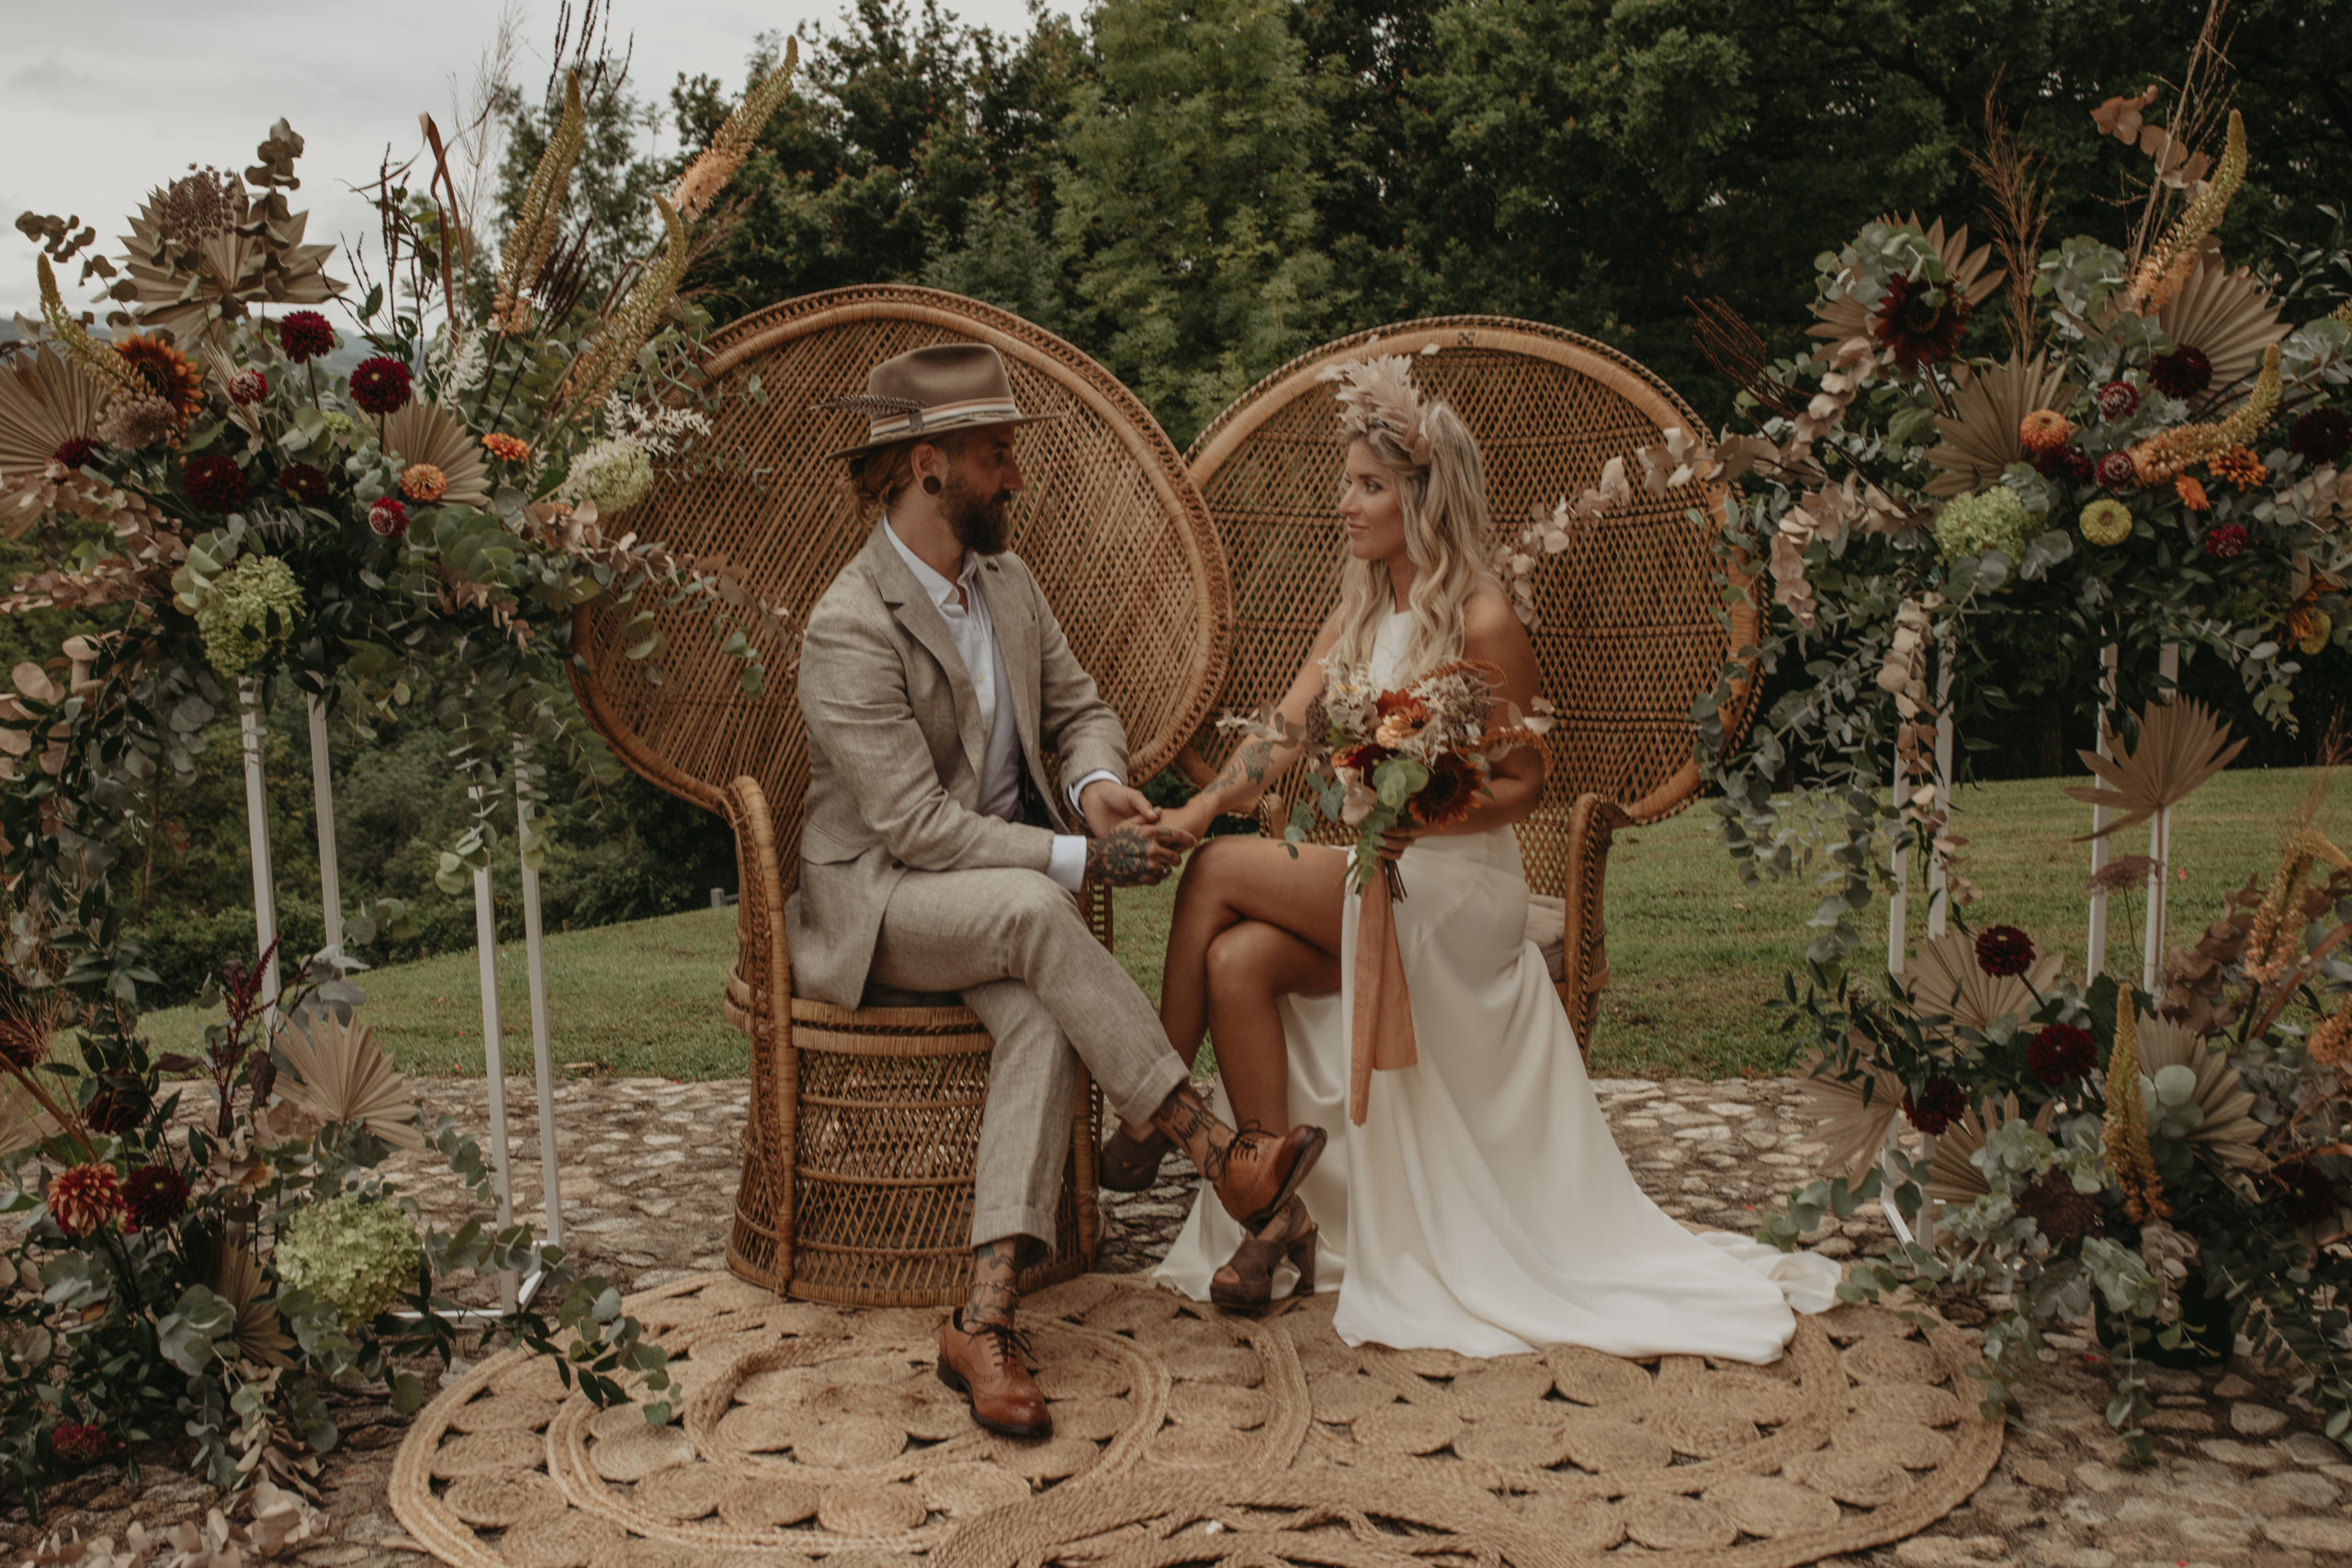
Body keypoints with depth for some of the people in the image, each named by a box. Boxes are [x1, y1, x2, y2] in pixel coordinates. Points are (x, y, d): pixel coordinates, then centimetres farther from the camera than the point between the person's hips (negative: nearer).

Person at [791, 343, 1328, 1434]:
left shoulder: (1007, 583, 7)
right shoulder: (849, 630, -17)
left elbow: (1079, 708, 15)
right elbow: (916, 825, -22)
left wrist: (1098, 785, -10)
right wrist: (1081, 859, -25)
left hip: (1001, 905, 6)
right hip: (872, 905, -5)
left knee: (1042, 1018, -28)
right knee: (1033, 911, -36)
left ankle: (984, 1320, -32)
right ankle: (1218, 1156, -29)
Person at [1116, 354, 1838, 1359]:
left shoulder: (1482, 620, -11)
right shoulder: (1359, 611, 13)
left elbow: (1522, 785, -9)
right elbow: (1282, 735, 4)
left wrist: (1422, 819, -25)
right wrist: (1198, 809, -12)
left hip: (1453, 891, -7)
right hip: (1365, 878, 7)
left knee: (1224, 872, -19)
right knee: (1236, 962, -20)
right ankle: (1282, 1212, -9)